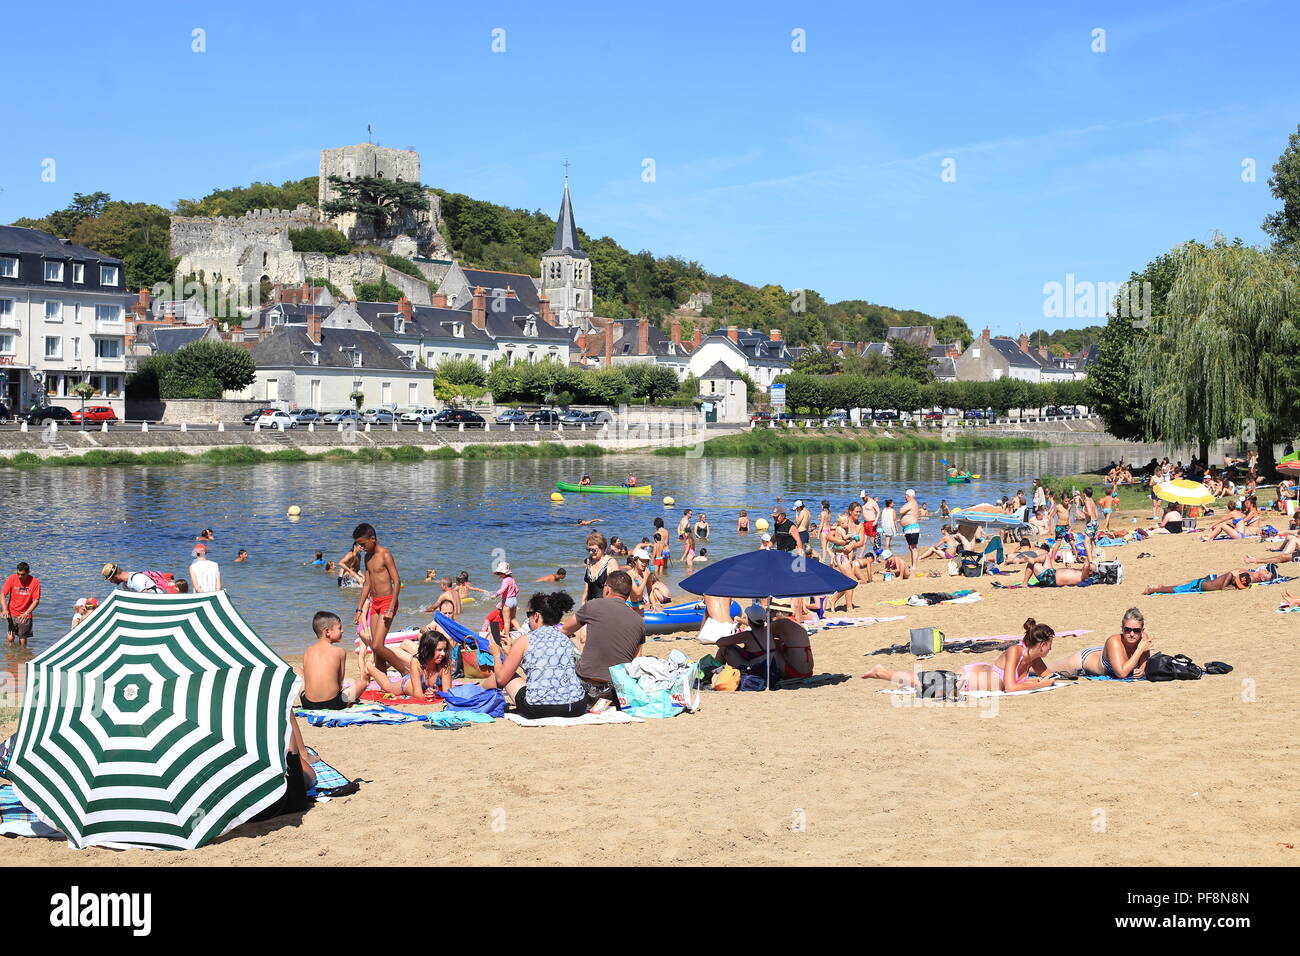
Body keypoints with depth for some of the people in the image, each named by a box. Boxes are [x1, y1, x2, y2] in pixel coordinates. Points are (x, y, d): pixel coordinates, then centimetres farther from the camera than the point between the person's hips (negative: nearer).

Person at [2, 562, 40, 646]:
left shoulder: (35, 582, -11)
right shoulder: (11, 579, -9)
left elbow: (36, 601, -9)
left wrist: (26, 613, -20)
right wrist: (4, 609, -23)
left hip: (25, 615, 0)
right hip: (12, 613, 0)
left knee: (22, 639, 2)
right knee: (11, 638, -8)